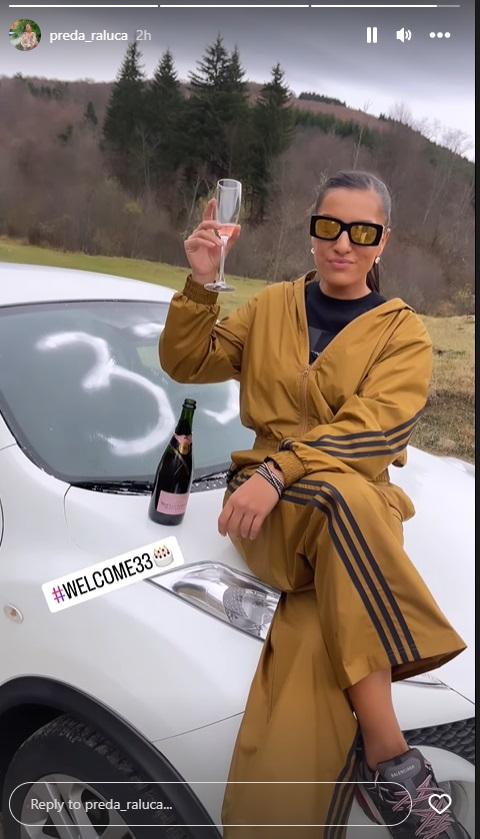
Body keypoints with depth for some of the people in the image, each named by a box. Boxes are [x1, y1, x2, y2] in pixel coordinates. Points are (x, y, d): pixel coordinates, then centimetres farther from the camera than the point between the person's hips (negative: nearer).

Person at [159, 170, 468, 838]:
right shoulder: (272, 307, 17)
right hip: (267, 508, 1)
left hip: (359, 502, 0)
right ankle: (391, 758, -34)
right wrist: (201, 284, -2)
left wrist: (280, 468, -24)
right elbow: (186, 362, 14)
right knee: (340, 496, -37)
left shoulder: (403, 333, 7)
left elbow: (380, 428, -10)